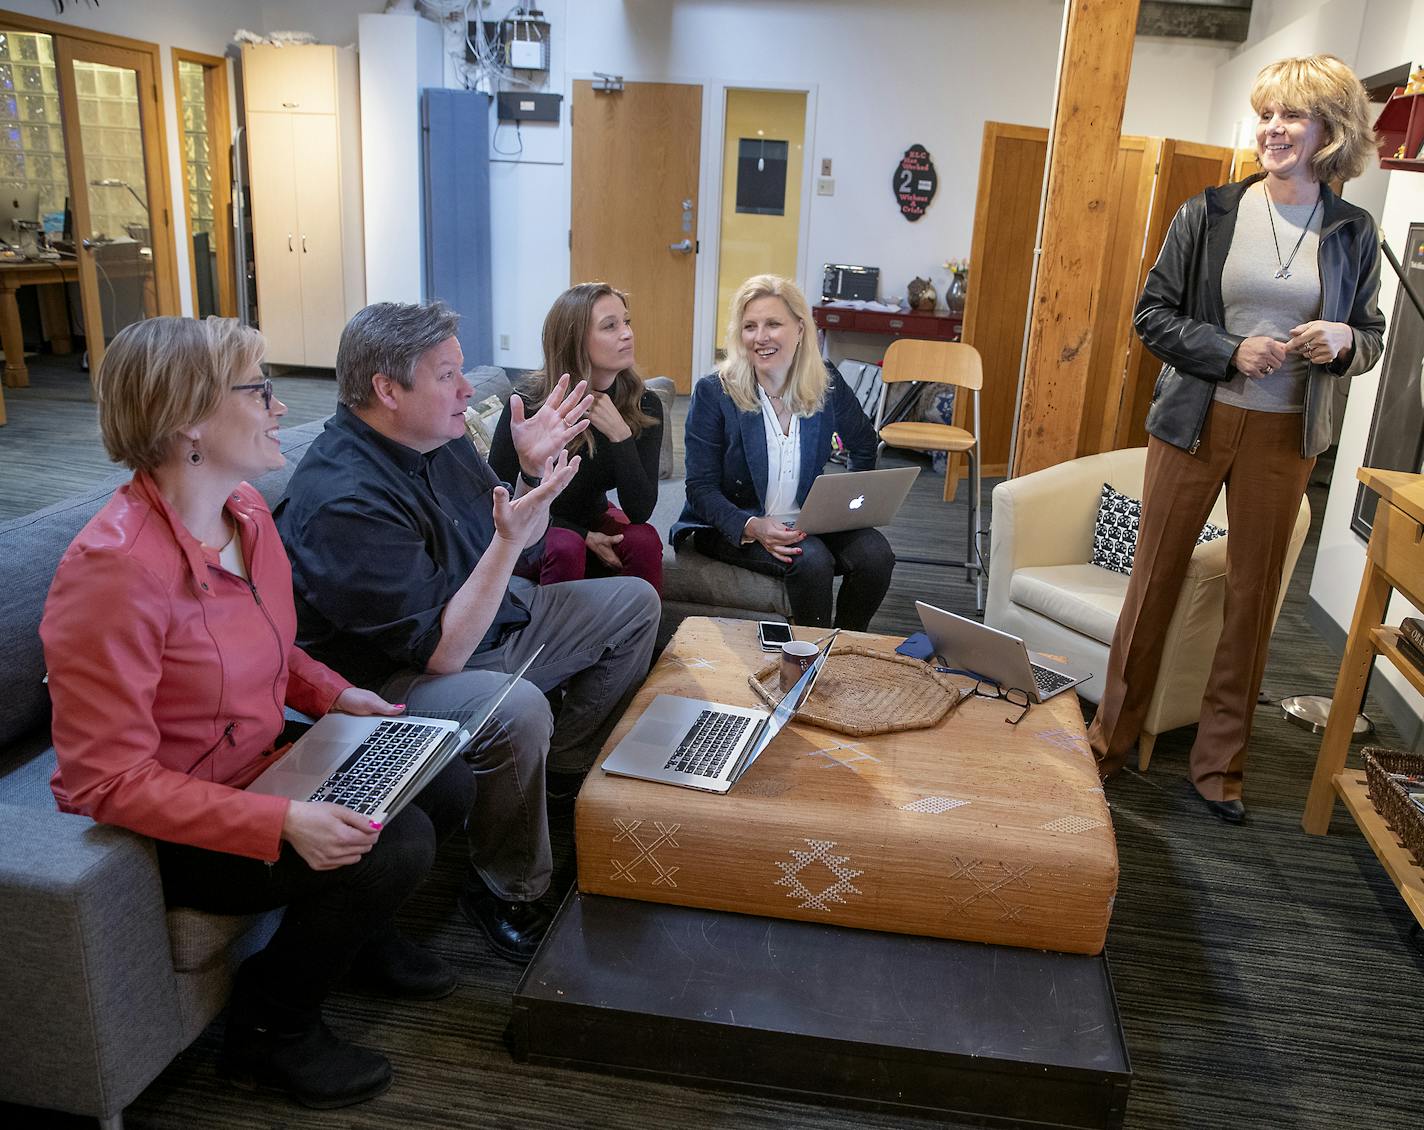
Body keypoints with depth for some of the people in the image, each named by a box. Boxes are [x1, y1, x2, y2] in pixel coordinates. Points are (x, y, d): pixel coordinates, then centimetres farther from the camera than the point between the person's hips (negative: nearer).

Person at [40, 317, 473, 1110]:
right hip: (164, 829, -8)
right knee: (395, 845, -21)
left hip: (261, 767, 9)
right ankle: (270, 1030, 5)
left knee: (447, 781, 3)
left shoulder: (246, 509, -3)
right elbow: (109, 780, -28)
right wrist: (281, 824, -35)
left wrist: (332, 693, 0)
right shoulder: (115, 569, -30)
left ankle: (357, 931, 30)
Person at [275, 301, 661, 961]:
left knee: (634, 601, 10)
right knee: (517, 709, -40)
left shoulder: (439, 439, -2)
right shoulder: (342, 502, -30)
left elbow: (520, 550, 10)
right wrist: (507, 538, -36)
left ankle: (564, 772, 21)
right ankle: (507, 892, -12)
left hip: (491, 620, 10)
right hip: (396, 676, -9)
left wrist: (534, 469, -8)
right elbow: (442, 653, -31)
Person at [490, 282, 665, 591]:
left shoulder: (644, 406, -13)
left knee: (644, 540, -26)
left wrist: (620, 436, -33)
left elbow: (640, 511, -19)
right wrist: (582, 535, -17)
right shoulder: (529, 402, -21)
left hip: (592, 518, 3)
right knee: (567, 549, -33)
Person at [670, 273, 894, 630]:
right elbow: (701, 488, -11)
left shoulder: (827, 385, 0)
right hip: (730, 527, -4)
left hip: (806, 521, 4)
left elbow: (864, 445, 18)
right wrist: (751, 526, -28)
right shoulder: (713, 393, -10)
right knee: (811, 560, -31)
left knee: (875, 553, -22)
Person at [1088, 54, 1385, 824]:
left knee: (1254, 596, 7)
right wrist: (1232, 352, -16)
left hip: (1284, 435, 2)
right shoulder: (1210, 213, -2)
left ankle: (1220, 763, 22)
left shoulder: (1353, 234, 4)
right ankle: (1112, 737, 20)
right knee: (1155, 578, 4)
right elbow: (1153, 313, -1)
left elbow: (1371, 338, 12)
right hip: (1195, 421, -1)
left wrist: (1343, 340, -12)